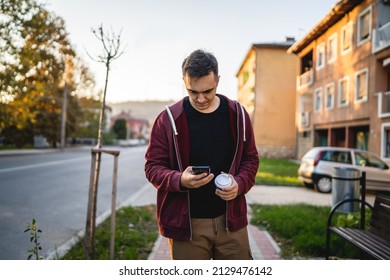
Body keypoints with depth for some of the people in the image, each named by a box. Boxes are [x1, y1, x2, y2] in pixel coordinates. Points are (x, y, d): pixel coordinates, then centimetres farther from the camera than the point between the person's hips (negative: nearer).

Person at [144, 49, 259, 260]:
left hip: (231, 219, 3)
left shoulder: (237, 114, 2)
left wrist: (240, 183, -11)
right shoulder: (168, 119, -7)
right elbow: (153, 166, -3)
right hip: (186, 223, -2)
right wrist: (180, 180, -24)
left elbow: (250, 158, 10)